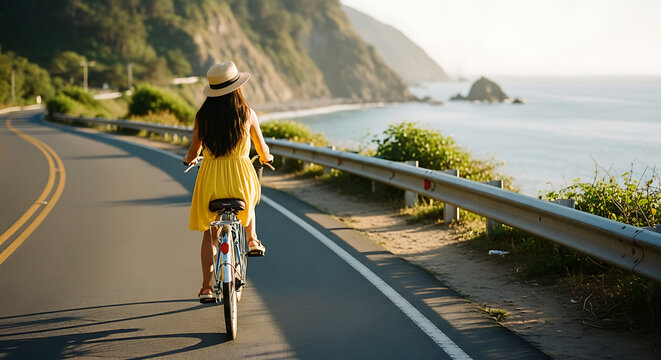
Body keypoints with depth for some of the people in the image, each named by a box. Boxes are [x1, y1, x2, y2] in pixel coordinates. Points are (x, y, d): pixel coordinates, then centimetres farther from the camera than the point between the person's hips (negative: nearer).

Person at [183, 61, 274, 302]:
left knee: (209, 234, 13)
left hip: (210, 177, 0)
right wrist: (266, 157, 30)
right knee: (248, 198, 38)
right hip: (240, 173, 0)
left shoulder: (202, 116, -1)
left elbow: (193, 152, 6)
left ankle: (206, 287, 8)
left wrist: (189, 159, 30)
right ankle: (252, 240, 29)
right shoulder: (247, 113, -3)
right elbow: (262, 149, 6)